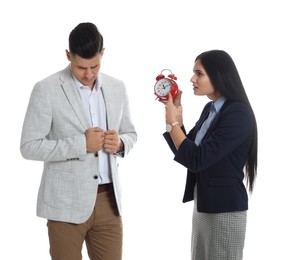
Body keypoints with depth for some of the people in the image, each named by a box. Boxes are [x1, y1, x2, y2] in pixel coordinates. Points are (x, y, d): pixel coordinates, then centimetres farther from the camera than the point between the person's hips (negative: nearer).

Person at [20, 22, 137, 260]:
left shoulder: (117, 88, 6)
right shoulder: (46, 89, -8)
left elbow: (130, 134, 17)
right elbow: (30, 147, -10)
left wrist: (120, 143, -7)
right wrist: (81, 144, -19)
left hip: (108, 199, 4)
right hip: (66, 203, -4)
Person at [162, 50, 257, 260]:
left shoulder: (238, 113, -19)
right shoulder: (210, 109, 8)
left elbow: (196, 160, -22)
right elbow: (186, 154, 11)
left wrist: (172, 121, -14)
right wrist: (176, 112, 2)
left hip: (225, 209, -9)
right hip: (203, 205, 9)